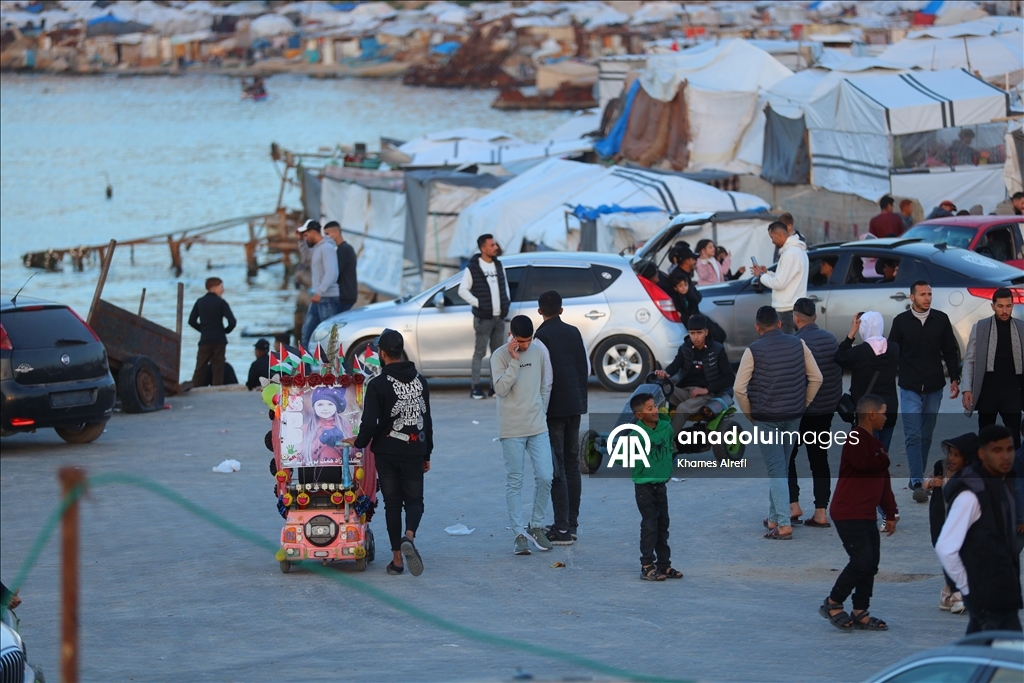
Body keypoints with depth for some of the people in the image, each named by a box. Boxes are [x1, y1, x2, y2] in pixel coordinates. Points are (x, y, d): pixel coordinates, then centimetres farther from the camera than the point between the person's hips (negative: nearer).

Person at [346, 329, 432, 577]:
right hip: (414, 452, 3)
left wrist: (359, 442, 5)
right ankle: (409, 536, -20)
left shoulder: (378, 385, -12)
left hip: (387, 453, -3)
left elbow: (370, 423, -16)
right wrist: (426, 454, 18)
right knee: (414, 499, 10)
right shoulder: (420, 381, 4)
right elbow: (427, 421, 10)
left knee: (392, 503, 7)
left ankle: (397, 558, 6)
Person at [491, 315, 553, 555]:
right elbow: (501, 389, -17)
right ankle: (519, 533, 6)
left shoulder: (539, 353, 5)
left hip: (538, 427, 3)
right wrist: (514, 361, -20)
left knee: (545, 477, -2)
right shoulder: (500, 356, -6)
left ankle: (536, 527, 14)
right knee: (514, 482, 1)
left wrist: (541, 413, 9)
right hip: (512, 430, -3)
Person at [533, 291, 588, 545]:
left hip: (554, 407, -7)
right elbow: (587, 369, 10)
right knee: (572, 463, 14)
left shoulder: (542, 336, -13)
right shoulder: (574, 333, 6)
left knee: (556, 467, -5)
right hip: (576, 403, 7)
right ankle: (572, 522, 19)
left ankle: (562, 528, -7)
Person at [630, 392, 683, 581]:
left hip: (661, 484, 6)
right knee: (650, 525, -5)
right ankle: (647, 567, 2)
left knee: (663, 524, 12)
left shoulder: (666, 426, -1)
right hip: (644, 486, -6)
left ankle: (664, 564, 21)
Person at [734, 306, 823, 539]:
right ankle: (775, 517, 24)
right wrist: (803, 404, 14)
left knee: (776, 469, -3)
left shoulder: (753, 351, -10)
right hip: (793, 415, 4)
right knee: (780, 466, 18)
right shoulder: (798, 345, 0)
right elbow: (816, 378, 4)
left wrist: (749, 413, 2)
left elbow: (739, 389, -12)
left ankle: (784, 524, -9)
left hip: (767, 417, -4)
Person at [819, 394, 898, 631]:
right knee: (862, 561, -15)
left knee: (871, 563, 9)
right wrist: (884, 459, -8)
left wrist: (890, 514, 21)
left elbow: (884, 482, 23)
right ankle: (833, 604, -3)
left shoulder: (875, 444, 19)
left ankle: (860, 613, 15)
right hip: (848, 514, -10)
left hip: (866, 515, 10)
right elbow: (863, 463, -31)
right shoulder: (855, 439, -12)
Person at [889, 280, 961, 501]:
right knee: (913, 435, -10)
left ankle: (917, 478, 19)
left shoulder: (941, 320, 4)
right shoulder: (901, 321, -1)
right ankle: (918, 483, -15)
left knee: (926, 435, 9)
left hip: (934, 388, 2)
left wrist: (954, 379, 4)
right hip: (910, 389, -2)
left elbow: (950, 351, 9)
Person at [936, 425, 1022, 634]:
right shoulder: (972, 494, -19)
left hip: (1003, 591, 9)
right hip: (988, 596, -9)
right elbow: (946, 548, -22)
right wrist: (967, 586, -13)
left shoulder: (1003, 483, 10)